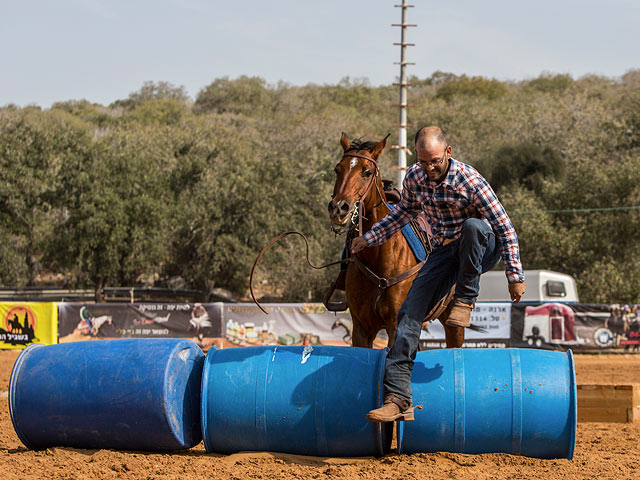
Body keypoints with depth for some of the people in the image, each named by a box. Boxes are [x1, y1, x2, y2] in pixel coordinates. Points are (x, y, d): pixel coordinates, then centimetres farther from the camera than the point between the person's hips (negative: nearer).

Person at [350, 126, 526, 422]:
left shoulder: (469, 180, -22)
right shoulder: (414, 178, -6)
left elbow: (504, 227, -18)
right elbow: (404, 212, 17)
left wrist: (515, 276, -20)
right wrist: (370, 238, 13)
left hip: (481, 250, -4)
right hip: (444, 252, 5)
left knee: (473, 225, -40)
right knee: (409, 313, -14)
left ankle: (465, 301, -19)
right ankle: (397, 398, -18)